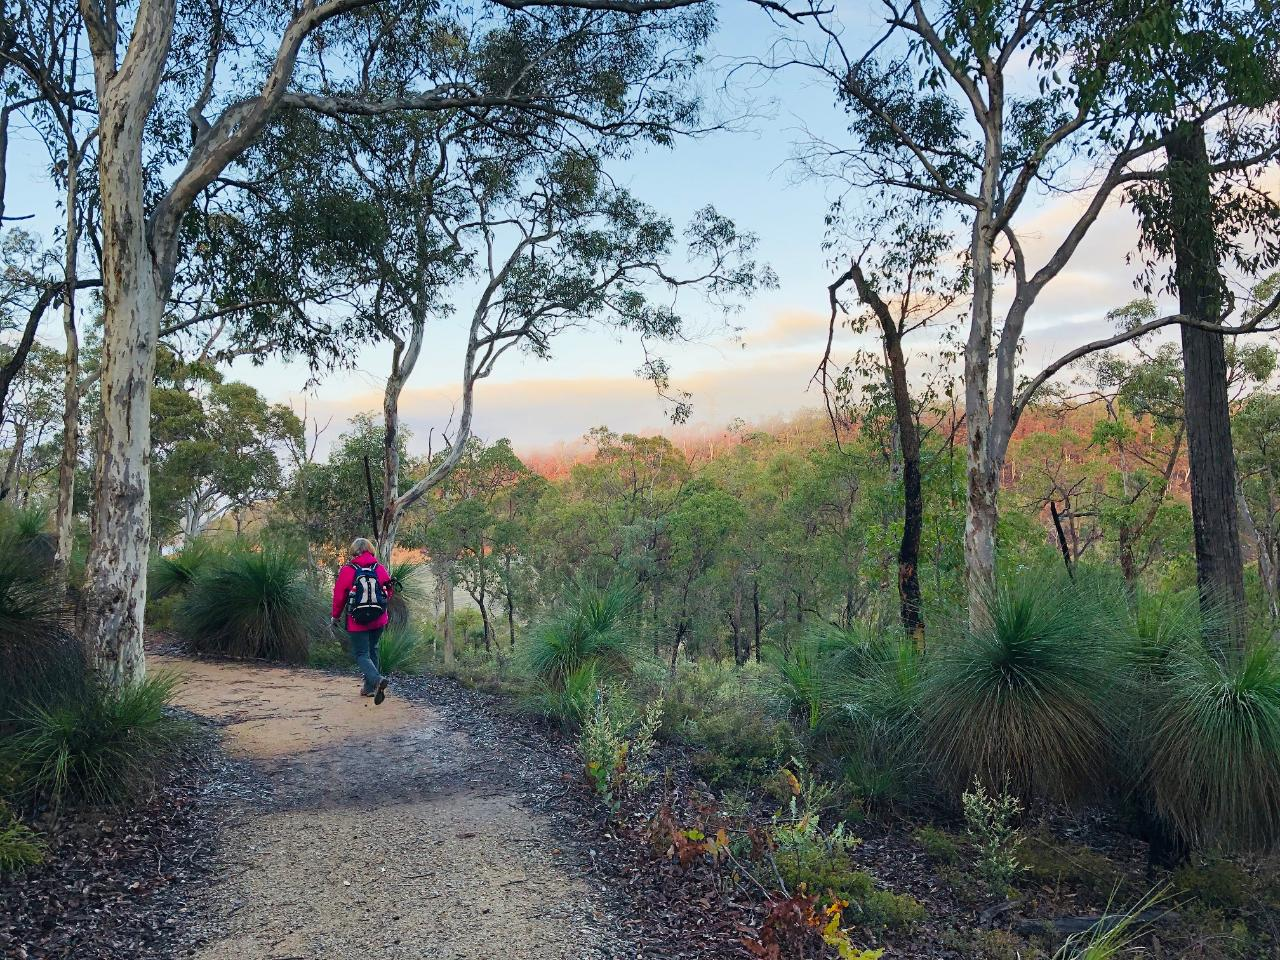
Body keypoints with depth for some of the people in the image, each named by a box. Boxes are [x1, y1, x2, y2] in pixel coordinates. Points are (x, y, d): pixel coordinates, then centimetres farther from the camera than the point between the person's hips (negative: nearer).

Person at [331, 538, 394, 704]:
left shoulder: (347, 570, -10)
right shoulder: (380, 569, -1)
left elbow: (339, 596, -4)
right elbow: (388, 593, 8)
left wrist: (335, 616, 12)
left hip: (356, 621, -4)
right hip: (378, 620, 4)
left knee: (361, 655, 0)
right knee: (372, 650, 21)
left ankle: (377, 679, -26)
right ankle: (369, 687, 27)